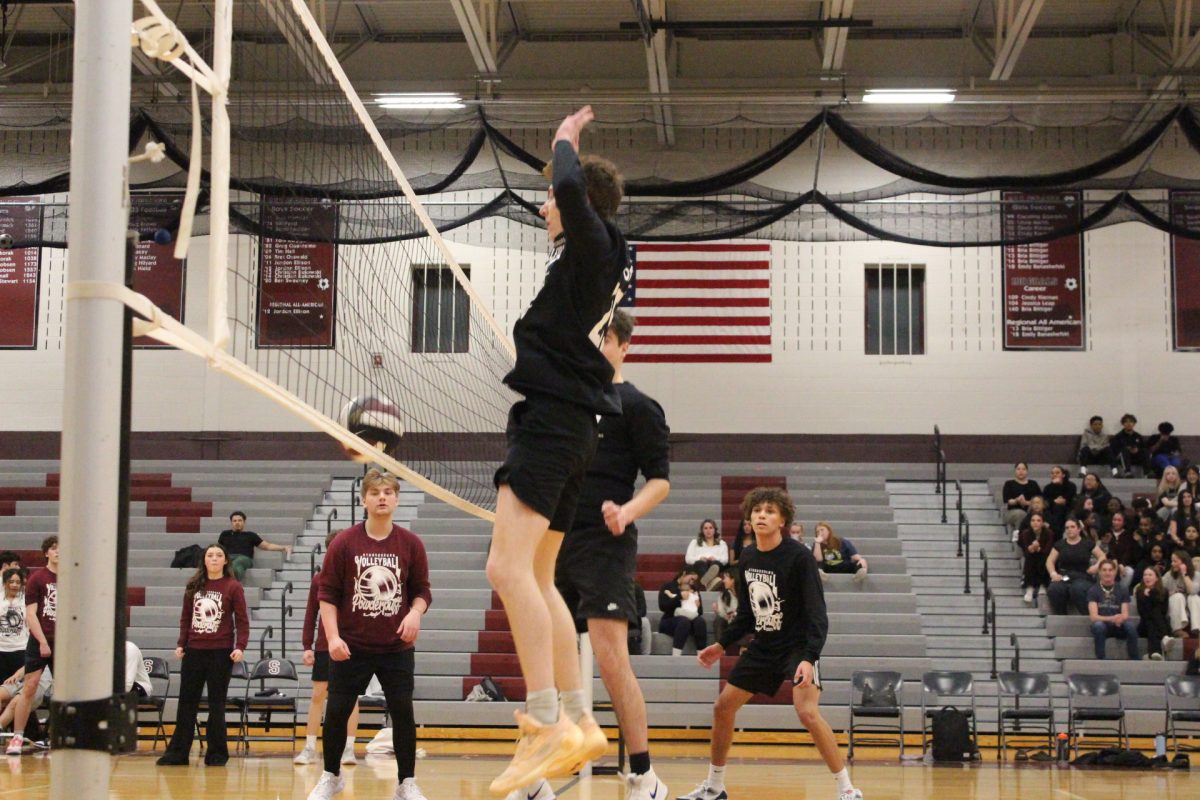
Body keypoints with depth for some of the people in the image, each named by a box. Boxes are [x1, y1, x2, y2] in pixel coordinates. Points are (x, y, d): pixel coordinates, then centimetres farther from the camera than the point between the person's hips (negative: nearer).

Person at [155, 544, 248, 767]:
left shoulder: (233, 587, -2)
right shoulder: (193, 586, 8)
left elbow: (242, 620, -4)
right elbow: (185, 617, 13)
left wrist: (240, 647, -14)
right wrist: (181, 644, 5)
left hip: (220, 652, -3)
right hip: (194, 651, 3)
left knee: (216, 704, 2)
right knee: (186, 702, 6)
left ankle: (217, 754, 10)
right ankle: (177, 753, 11)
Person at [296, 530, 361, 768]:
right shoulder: (319, 579, 5)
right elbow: (311, 614, 6)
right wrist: (307, 646, 1)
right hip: (323, 647, 2)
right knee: (317, 696, 4)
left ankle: (349, 749, 9)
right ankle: (309, 749, 10)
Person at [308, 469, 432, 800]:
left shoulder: (411, 544, -1)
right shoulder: (344, 542, -5)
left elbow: (422, 590, 7)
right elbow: (327, 593, -3)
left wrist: (415, 612, -15)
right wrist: (332, 636, -13)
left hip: (397, 647, 1)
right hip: (351, 646, 0)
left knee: (403, 712, -2)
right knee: (337, 712, 4)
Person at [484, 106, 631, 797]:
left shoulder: (594, 246, -8)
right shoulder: (610, 260, 18)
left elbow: (572, 190, -27)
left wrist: (566, 142, -10)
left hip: (553, 416, -11)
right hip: (572, 424, 11)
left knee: (509, 568, -21)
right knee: (539, 578, 15)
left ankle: (546, 725, -26)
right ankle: (580, 726, 16)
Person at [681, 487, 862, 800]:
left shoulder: (799, 557, -18)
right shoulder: (747, 557, 1)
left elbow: (817, 614, -21)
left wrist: (809, 658, -32)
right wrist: (722, 645, 11)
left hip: (797, 646, -7)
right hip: (762, 647, 7)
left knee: (807, 712, -26)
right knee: (723, 707, 7)